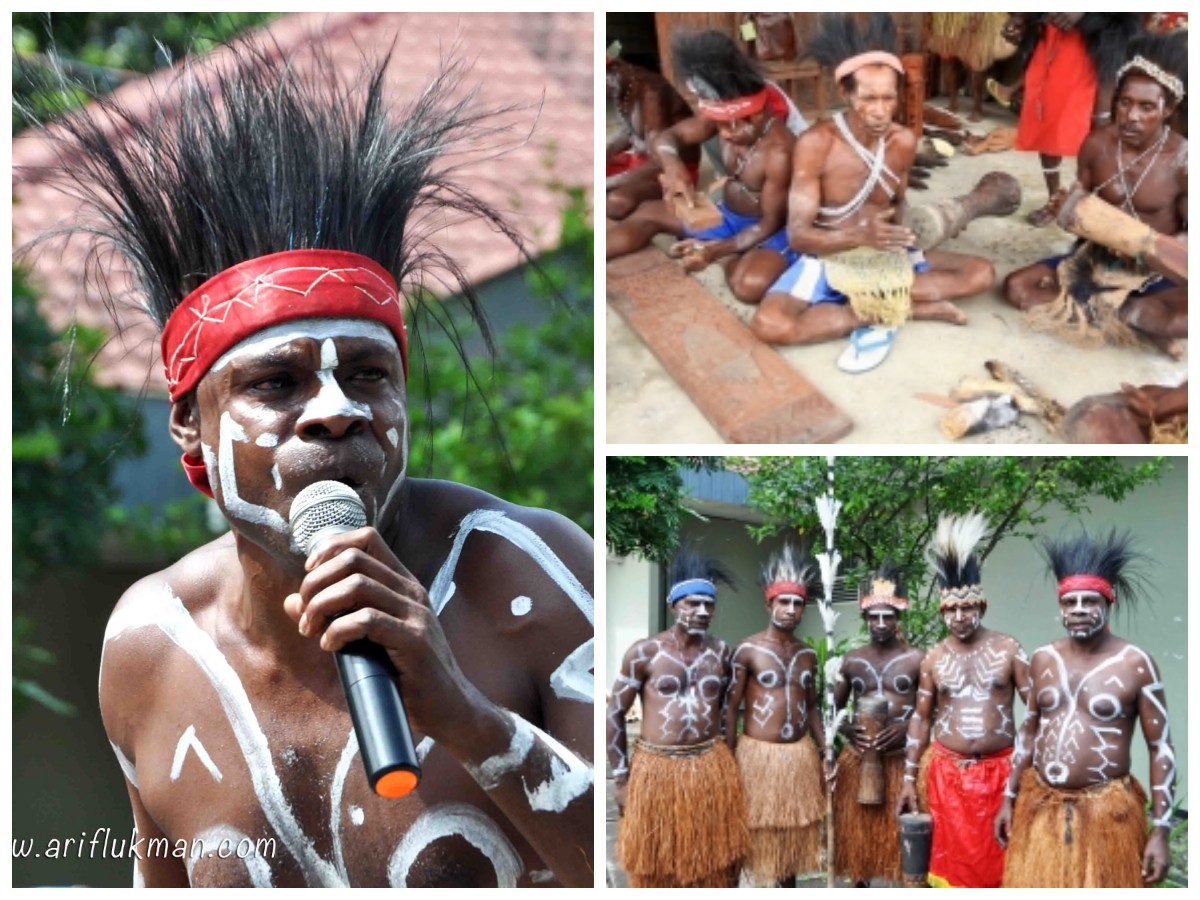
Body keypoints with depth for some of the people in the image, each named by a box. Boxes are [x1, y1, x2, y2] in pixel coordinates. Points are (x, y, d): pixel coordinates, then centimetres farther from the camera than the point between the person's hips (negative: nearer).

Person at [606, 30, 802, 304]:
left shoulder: (778, 152, -30)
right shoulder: (721, 118, -11)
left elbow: (771, 222, -24)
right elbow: (664, 139, -11)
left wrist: (717, 250, -35)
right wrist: (673, 167, -36)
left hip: (768, 230, -8)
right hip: (728, 217, 8)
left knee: (750, 285, -39)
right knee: (647, 213, 6)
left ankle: (726, 259, -5)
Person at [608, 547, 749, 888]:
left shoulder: (720, 651, 4)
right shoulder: (644, 653, -7)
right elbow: (615, 714, -2)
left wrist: (722, 762, 15)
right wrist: (620, 777, -3)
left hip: (712, 768, 3)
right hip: (657, 768, -3)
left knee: (713, 865, 10)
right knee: (655, 869, 5)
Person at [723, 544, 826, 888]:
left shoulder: (807, 654, 9)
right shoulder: (748, 650, -7)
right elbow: (730, 708, -6)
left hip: (799, 755, 5)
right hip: (759, 754, -5)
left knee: (791, 832, 11)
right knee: (755, 831, -1)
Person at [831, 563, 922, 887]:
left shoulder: (915, 660, -2)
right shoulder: (851, 661, 7)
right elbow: (832, 709, 13)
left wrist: (907, 728, -18)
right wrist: (848, 729, -7)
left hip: (901, 760, -3)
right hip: (858, 762, 3)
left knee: (901, 835, -3)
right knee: (857, 833, 6)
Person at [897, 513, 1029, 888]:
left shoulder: (1008, 650, -1)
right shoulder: (934, 658, 5)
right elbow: (920, 719, 11)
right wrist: (909, 778, 8)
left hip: (999, 771, -2)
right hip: (947, 772, 2)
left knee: (995, 860, 0)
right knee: (952, 857, 4)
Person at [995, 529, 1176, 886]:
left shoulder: (1135, 664, -8)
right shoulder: (1043, 659, 7)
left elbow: (1161, 748, -7)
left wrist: (1160, 831, -11)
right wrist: (1009, 799, 15)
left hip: (1106, 812, -4)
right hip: (1040, 807, 5)